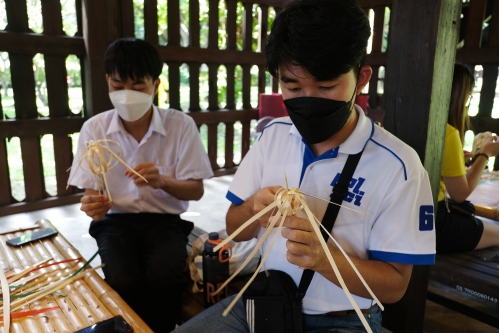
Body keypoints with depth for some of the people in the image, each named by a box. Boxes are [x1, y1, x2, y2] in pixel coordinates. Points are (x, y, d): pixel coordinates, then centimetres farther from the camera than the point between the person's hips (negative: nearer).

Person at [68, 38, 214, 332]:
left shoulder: (181, 125, -8)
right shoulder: (94, 129, -3)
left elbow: (196, 190, -4)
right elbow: (91, 191, 4)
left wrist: (162, 182, -25)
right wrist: (94, 205, -21)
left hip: (166, 219, -1)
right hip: (116, 220, 1)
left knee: (162, 279, -29)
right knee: (123, 282, -27)